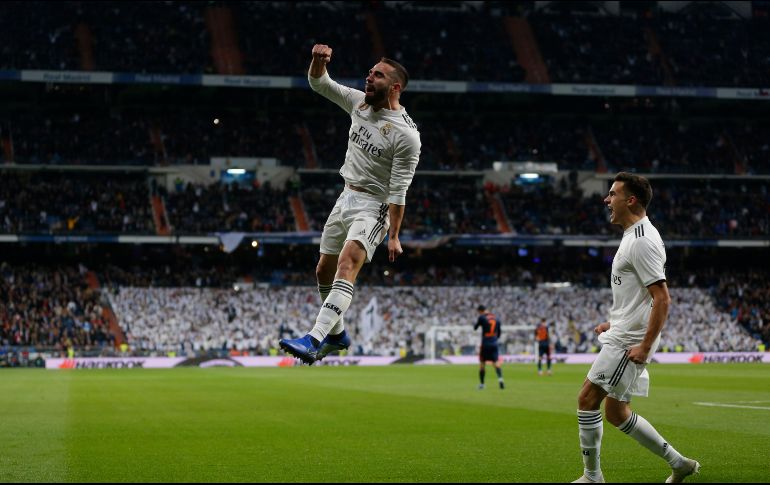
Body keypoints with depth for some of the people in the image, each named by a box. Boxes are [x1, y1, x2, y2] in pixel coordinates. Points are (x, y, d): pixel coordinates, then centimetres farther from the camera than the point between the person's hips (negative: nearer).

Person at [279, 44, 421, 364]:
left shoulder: (406, 134, -18)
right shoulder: (359, 103, 3)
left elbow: (398, 190, -18)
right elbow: (319, 84, 7)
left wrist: (393, 236, -20)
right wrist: (319, 61, -16)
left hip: (374, 207, -8)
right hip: (346, 197, 8)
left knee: (346, 267, -27)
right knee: (324, 271, 15)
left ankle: (314, 339, -39)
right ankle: (337, 335, 34)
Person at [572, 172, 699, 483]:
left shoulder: (642, 241, -17)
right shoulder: (634, 236, 16)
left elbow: (662, 299, -22)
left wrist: (645, 346, -23)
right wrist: (614, 323, 21)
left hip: (629, 342, -10)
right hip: (622, 335, 10)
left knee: (587, 399, -7)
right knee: (617, 414, 12)